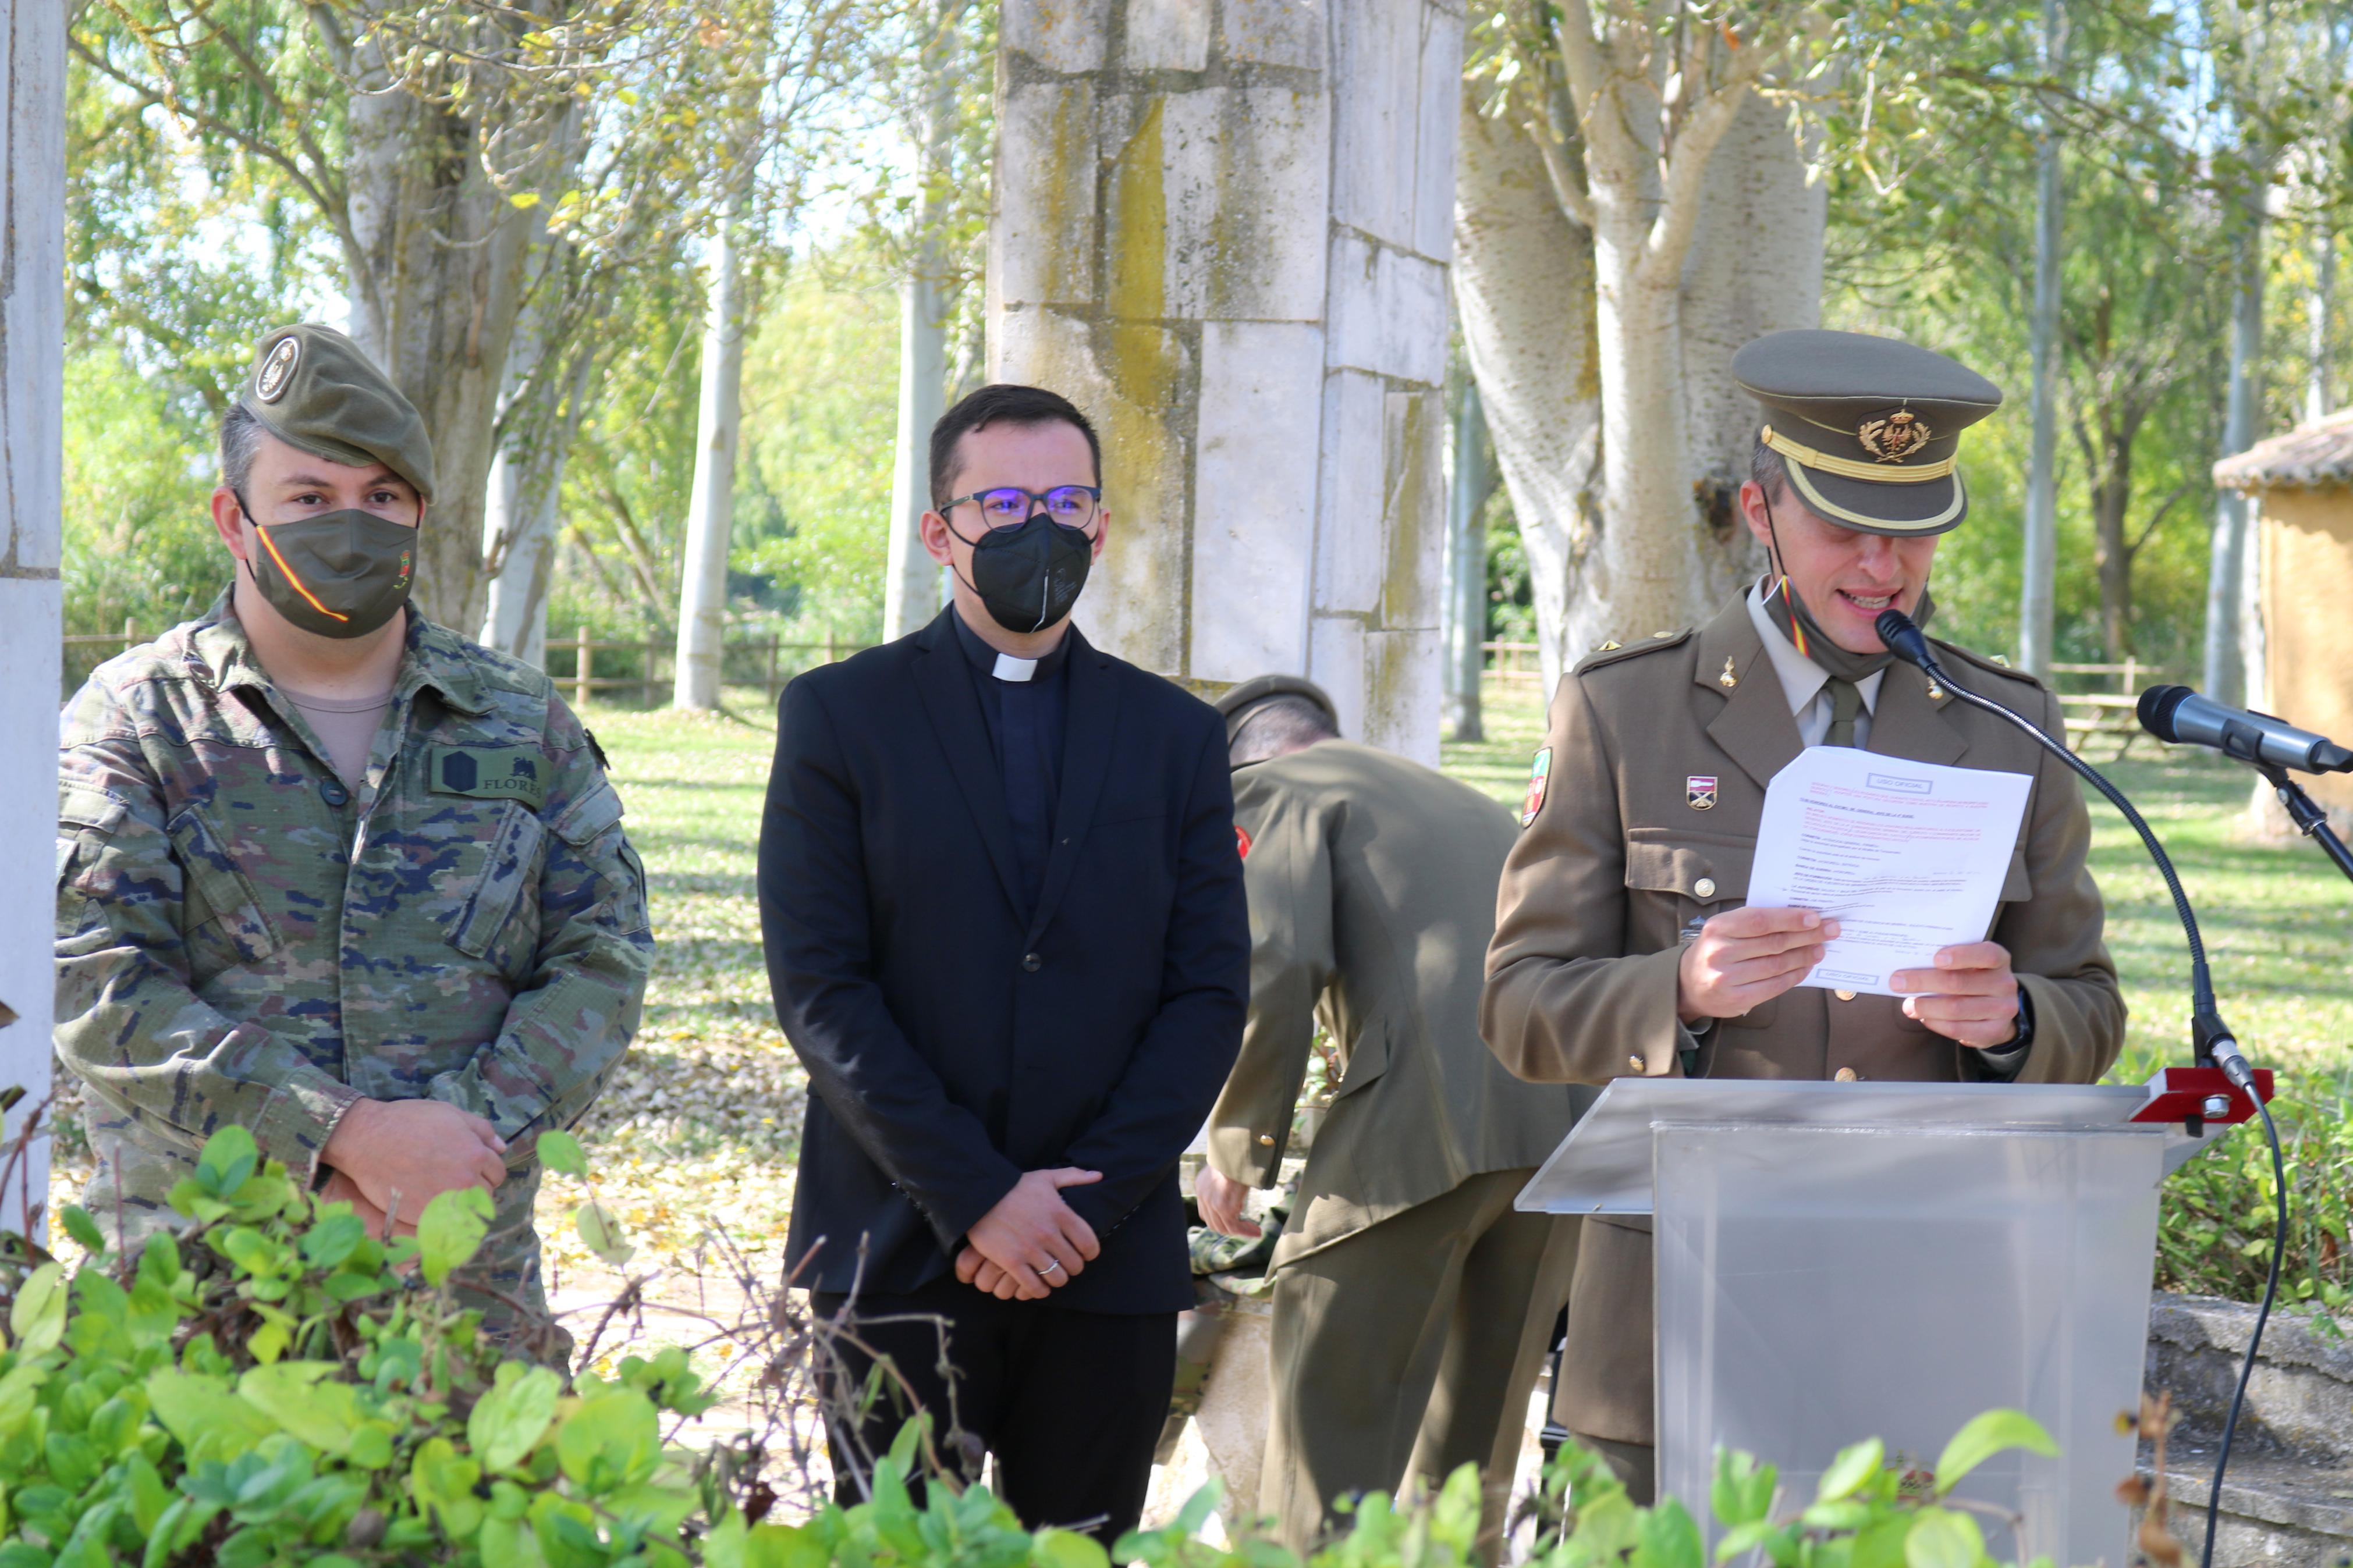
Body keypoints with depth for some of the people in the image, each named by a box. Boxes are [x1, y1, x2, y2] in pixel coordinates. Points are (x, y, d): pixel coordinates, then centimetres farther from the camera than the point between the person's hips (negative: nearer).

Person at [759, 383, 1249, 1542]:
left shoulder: (1177, 735, 11)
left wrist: (1088, 1198, -8)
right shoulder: (839, 717, 3)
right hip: (899, 1259, -2)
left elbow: (1210, 992, 5)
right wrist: (977, 1197, -12)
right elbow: (820, 987, -5)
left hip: (1111, 1261, 2)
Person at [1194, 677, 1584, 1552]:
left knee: (1332, 1455, -1)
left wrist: (1236, 1152, 0)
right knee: (1468, 1467, 15)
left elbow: (1275, 966, -9)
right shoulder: (1473, 807, 32)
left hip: (1418, 1128, -7)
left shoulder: (1271, 790, 8)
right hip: (1561, 1131, 7)